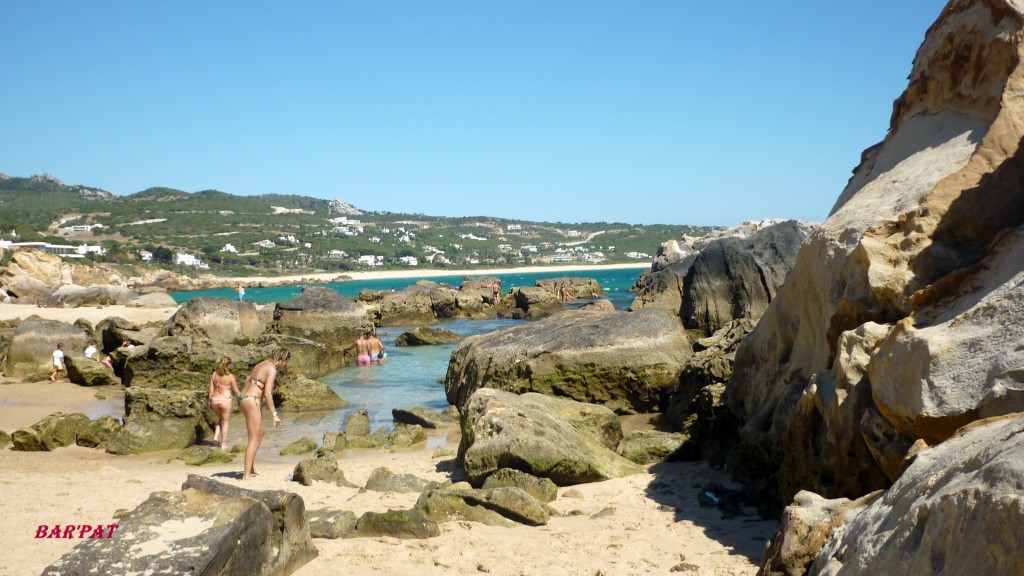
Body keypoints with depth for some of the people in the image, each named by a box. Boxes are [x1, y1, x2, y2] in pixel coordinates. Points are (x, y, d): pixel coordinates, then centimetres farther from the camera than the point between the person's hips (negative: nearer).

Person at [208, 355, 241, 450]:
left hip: (215, 400, 4)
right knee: (225, 422, 9)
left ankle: (216, 436, 13)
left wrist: (209, 400, 11)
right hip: (225, 399, -4)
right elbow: (236, 391, -3)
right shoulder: (230, 376, -8)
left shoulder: (214, 374, 3)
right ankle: (223, 444, 11)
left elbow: (211, 389, 2)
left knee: (221, 418, 29)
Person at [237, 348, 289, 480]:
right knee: (253, 439, -6)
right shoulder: (272, 369, -12)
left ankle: (252, 467, 23)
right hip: (251, 401, -10)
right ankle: (246, 476, -9)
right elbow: (267, 393, -20)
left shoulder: (262, 364, 15)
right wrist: (274, 414, -20)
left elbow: (248, 380, 26)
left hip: (242, 399, 10)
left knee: (260, 433, 21)